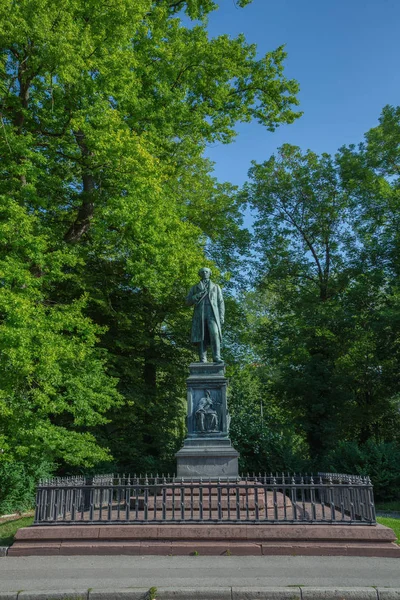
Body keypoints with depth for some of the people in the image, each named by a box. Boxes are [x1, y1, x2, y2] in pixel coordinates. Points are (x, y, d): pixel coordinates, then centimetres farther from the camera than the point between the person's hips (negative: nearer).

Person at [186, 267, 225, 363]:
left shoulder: (216, 287, 20)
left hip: (212, 314, -1)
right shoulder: (195, 288, 21)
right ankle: (203, 361, -11)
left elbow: (220, 303, 13)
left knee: (214, 334, -22)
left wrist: (221, 317, -2)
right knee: (201, 337, -10)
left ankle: (216, 358, -27)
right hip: (199, 314, 1)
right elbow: (188, 302, 11)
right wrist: (199, 294, -7)